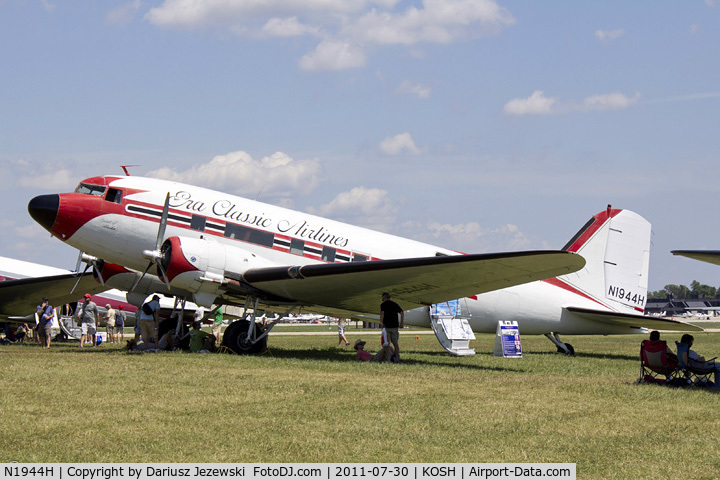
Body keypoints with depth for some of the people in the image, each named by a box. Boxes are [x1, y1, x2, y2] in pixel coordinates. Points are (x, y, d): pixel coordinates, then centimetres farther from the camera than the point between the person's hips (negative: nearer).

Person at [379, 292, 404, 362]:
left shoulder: (383, 304, -2)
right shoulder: (395, 304, 13)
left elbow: (382, 313, -18)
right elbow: (402, 313, 9)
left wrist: (381, 323, -16)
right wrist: (402, 323, 10)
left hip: (386, 326, -4)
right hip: (395, 326, 4)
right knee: (395, 343, 9)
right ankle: (397, 357, 3)